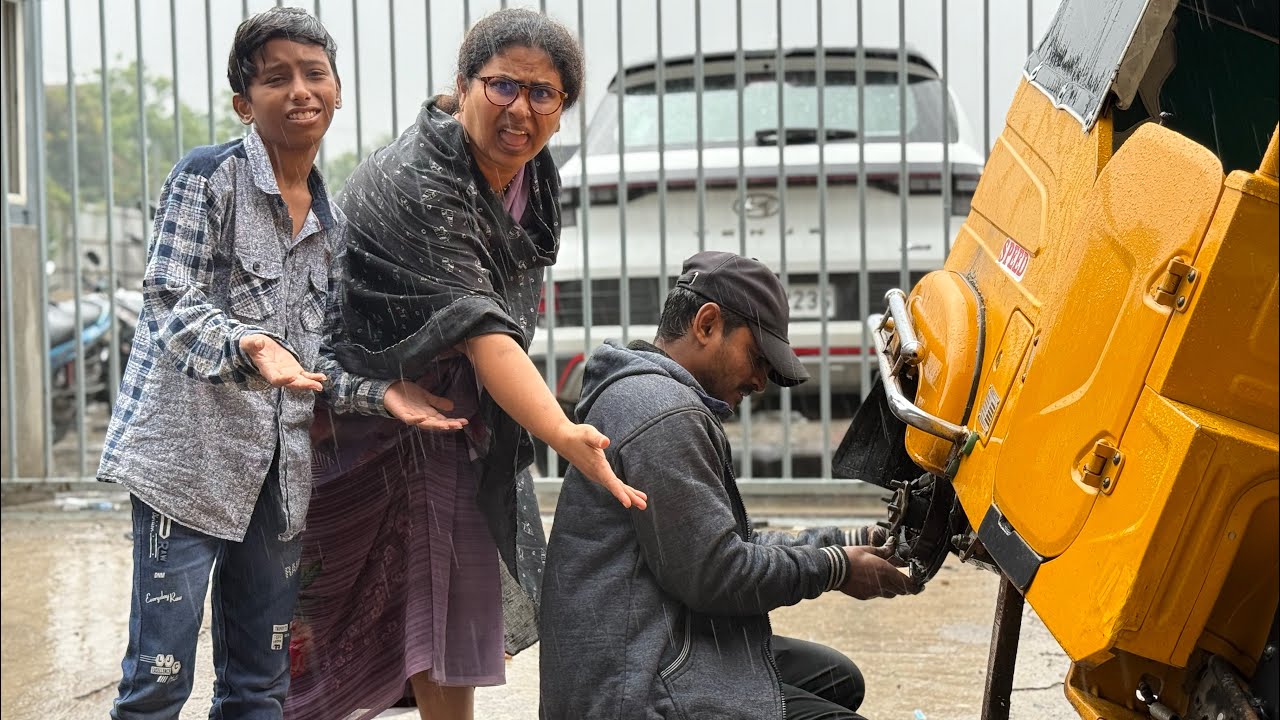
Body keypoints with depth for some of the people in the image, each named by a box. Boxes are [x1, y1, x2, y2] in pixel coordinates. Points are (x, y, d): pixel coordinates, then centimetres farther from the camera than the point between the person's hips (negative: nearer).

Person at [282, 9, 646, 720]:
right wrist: (566, 436, -49)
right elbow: (479, 328, -39)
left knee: (455, 606, 11)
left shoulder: (534, 173, -3)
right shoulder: (414, 183, -30)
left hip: (464, 417, 7)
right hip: (371, 414, -7)